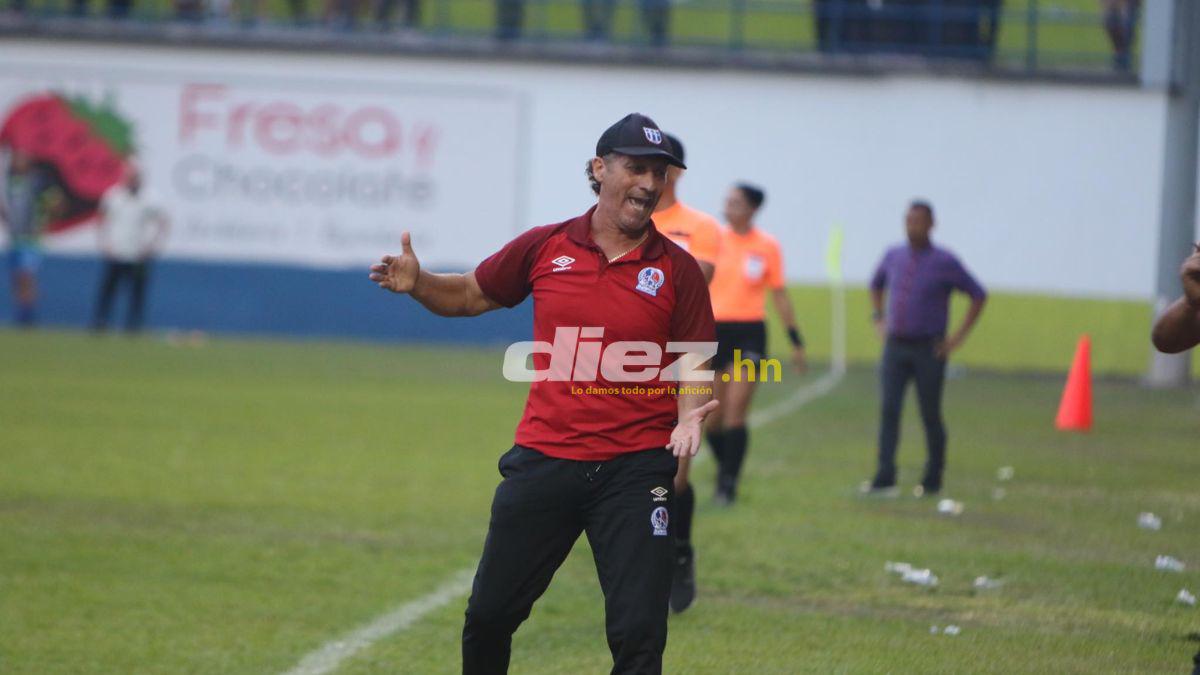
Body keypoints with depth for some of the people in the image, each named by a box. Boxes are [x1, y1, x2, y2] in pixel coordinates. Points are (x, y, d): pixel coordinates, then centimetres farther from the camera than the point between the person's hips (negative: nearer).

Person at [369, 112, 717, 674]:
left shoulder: (677, 269, 0)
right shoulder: (546, 247, 4)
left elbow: (694, 364, 4)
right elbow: (471, 295, 17)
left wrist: (689, 418, -16)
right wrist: (418, 284, -3)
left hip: (635, 471, -2)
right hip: (543, 456, 2)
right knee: (488, 616, 8)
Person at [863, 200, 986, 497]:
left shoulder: (945, 263, -7)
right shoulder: (893, 256, 6)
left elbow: (978, 295, -2)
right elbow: (876, 285, 27)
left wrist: (958, 337, -5)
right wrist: (878, 320, 15)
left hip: (929, 350, -3)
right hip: (895, 347, 3)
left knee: (930, 415, 3)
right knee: (889, 409, -10)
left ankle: (933, 480, 18)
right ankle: (885, 478, -15)